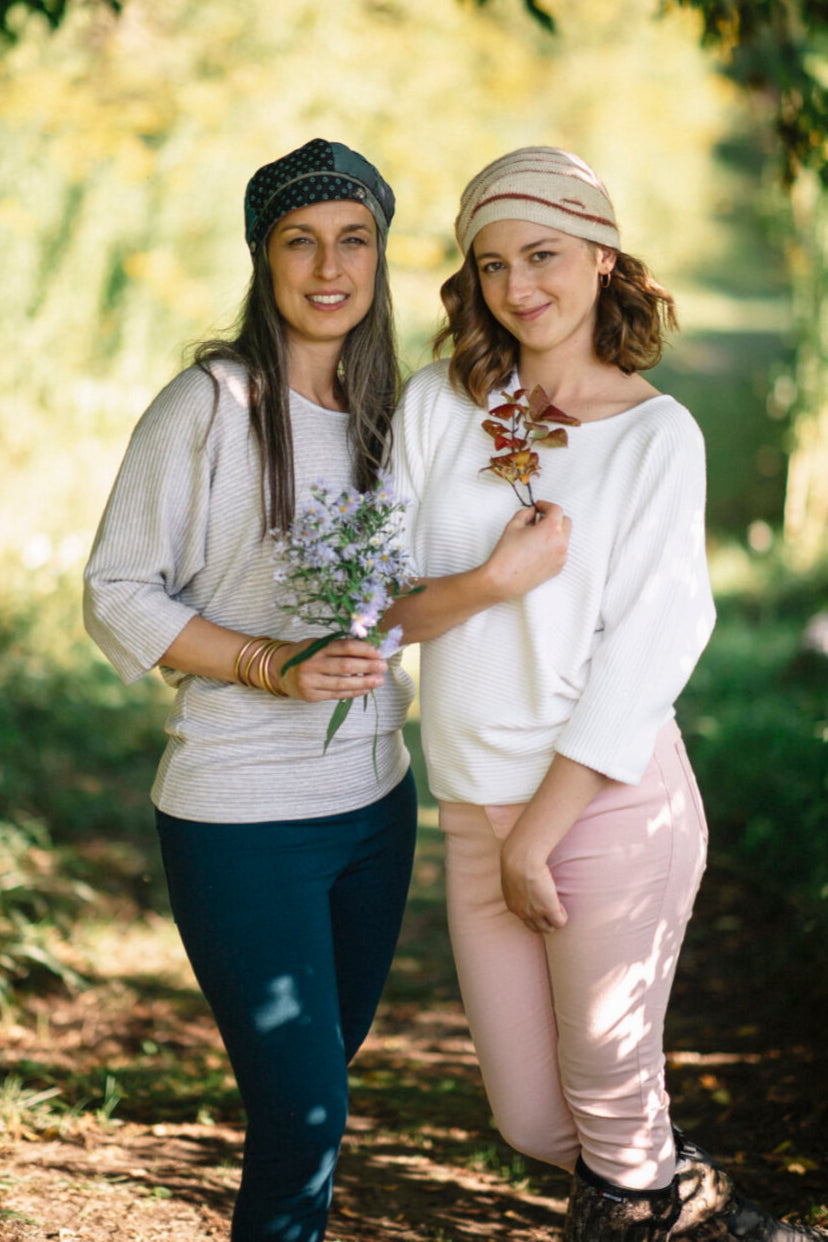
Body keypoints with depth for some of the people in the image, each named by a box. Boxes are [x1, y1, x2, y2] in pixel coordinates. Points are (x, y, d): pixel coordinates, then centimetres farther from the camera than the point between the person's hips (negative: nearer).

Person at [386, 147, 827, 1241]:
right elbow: (387, 607, 2)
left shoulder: (658, 434, -4)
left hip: (611, 801, -4)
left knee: (611, 1101, 5)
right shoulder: (437, 404, 6)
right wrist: (482, 583, -19)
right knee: (531, 1123, 11)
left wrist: (538, 833, -12)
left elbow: (643, 652, -10)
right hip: (475, 811, 4)